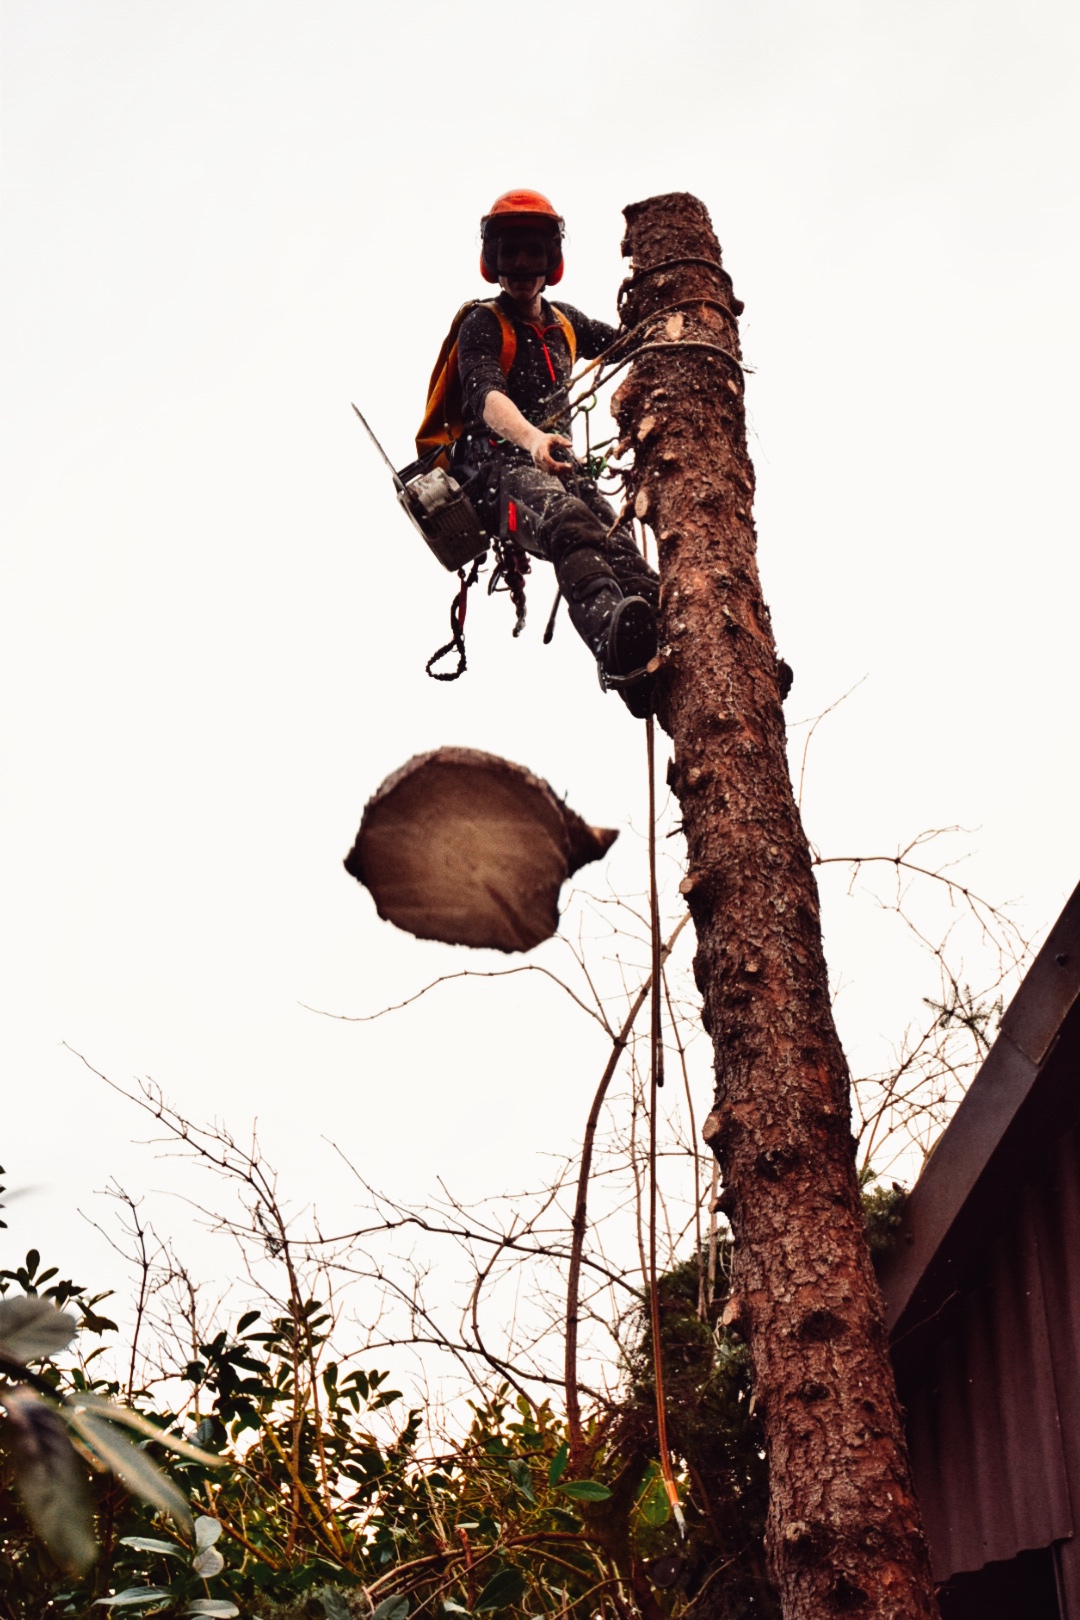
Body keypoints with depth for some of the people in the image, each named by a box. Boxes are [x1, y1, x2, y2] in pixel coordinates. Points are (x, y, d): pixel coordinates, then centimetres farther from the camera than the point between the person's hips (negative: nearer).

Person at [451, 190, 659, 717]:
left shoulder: (564, 322, 22)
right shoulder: (482, 326, 1)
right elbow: (487, 398, -21)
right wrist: (531, 438, -42)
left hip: (555, 464, 6)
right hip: (496, 466, -6)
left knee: (618, 544, -28)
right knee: (567, 518, -41)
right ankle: (617, 638, -69)